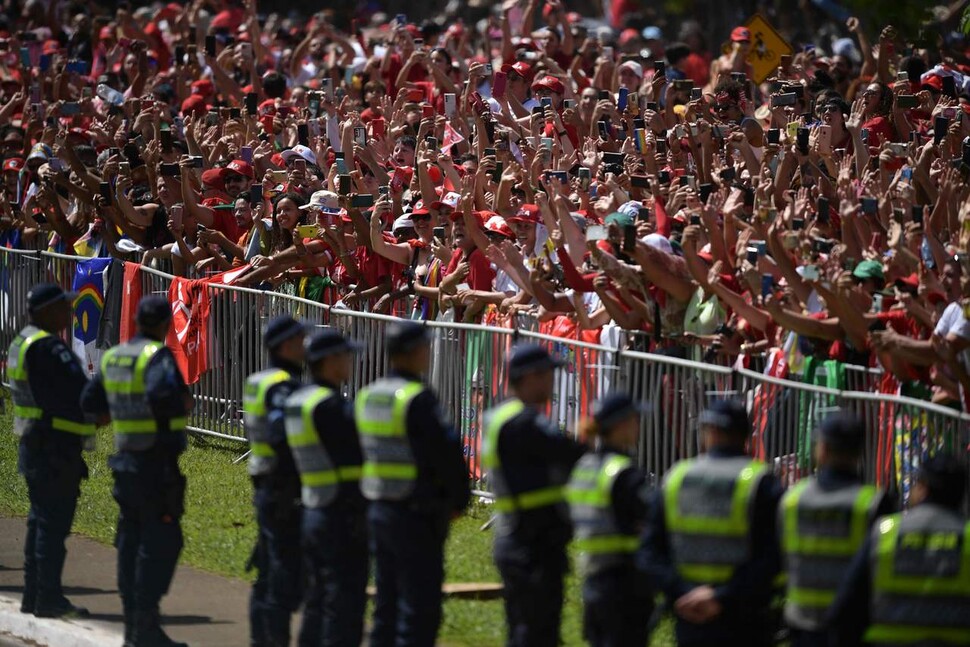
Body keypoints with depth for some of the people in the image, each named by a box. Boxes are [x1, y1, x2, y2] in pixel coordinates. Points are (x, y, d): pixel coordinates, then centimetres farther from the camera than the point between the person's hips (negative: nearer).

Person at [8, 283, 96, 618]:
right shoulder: (47, 347, -18)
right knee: (53, 522, -7)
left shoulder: (23, 342, 15)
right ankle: (48, 599, -6)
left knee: (41, 520, 15)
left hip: (34, 447, 10)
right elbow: (79, 390, -22)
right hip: (56, 449, -10)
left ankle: (33, 595, 20)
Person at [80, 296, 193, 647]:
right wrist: (182, 405, -13)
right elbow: (162, 392, -32)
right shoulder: (157, 356, -14)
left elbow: (90, 401, 15)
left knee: (131, 541, 13)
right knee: (160, 543, -6)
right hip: (158, 464, -8)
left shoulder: (112, 357, 9)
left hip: (126, 460, 8)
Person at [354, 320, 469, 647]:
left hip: (378, 510, 8)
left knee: (386, 607, 14)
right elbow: (445, 454, -18)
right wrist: (459, 498, -1)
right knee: (420, 610, -4)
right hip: (417, 516, -8)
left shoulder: (368, 396, 8)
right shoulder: (417, 399, -17)